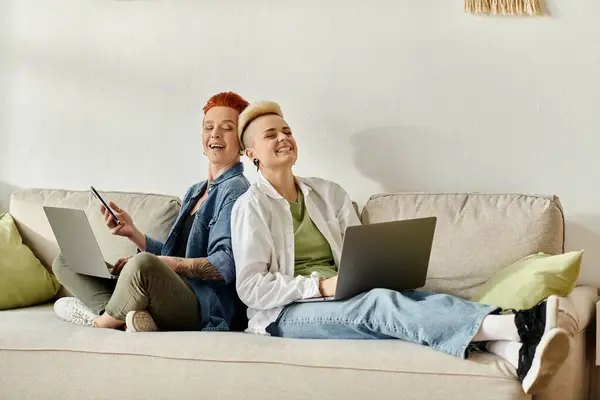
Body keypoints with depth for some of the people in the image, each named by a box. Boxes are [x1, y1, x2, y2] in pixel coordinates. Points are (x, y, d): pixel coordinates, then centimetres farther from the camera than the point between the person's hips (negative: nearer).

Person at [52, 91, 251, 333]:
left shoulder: (235, 190, -3)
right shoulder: (194, 192, 24)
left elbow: (226, 266, -16)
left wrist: (157, 264, -21)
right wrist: (133, 233, 7)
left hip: (203, 309, -9)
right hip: (173, 296, 9)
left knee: (143, 264, -39)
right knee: (66, 261, 10)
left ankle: (103, 320, -8)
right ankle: (130, 317, -17)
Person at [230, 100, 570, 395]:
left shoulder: (330, 193, 15)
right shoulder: (251, 206, -1)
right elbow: (251, 288, -9)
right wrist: (320, 285, -19)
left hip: (343, 300, 5)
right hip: (287, 312, -5)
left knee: (416, 296, -26)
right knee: (377, 303, -33)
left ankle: (515, 353, -52)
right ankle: (513, 324, -53)